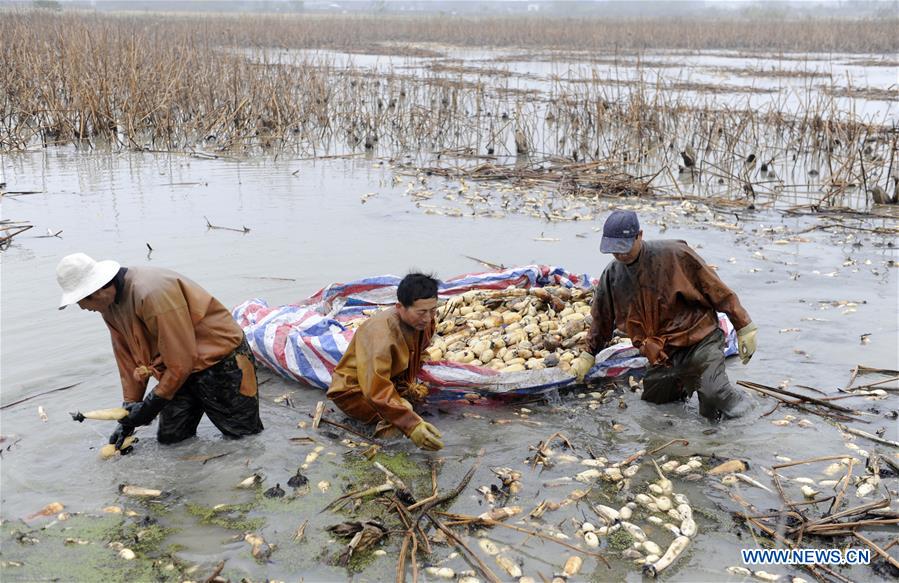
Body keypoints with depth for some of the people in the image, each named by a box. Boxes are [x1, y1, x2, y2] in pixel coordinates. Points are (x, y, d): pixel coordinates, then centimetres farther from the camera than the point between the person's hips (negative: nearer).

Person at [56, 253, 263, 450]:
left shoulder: (152, 293, -31)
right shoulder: (109, 303, -2)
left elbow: (181, 361, -26)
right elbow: (128, 356, 7)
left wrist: (152, 404, -16)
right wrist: (130, 406, 5)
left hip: (219, 356, -7)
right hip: (180, 367, 8)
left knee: (242, 430, -5)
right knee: (169, 436, 0)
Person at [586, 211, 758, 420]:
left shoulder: (673, 255, -14)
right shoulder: (612, 276, 3)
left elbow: (715, 290, -8)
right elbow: (601, 321, 19)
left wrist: (744, 327, -6)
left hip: (700, 341, -6)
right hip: (662, 354, 6)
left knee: (714, 397, -22)